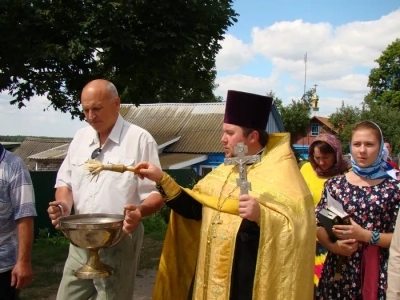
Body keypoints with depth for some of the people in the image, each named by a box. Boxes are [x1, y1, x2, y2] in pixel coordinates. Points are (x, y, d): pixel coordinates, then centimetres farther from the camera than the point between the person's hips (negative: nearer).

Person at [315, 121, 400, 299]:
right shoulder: (334, 185, 2)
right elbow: (318, 225, 3)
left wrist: (364, 235, -16)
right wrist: (333, 246, -14)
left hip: (378, 273, -1)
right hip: (339, 269, 1)